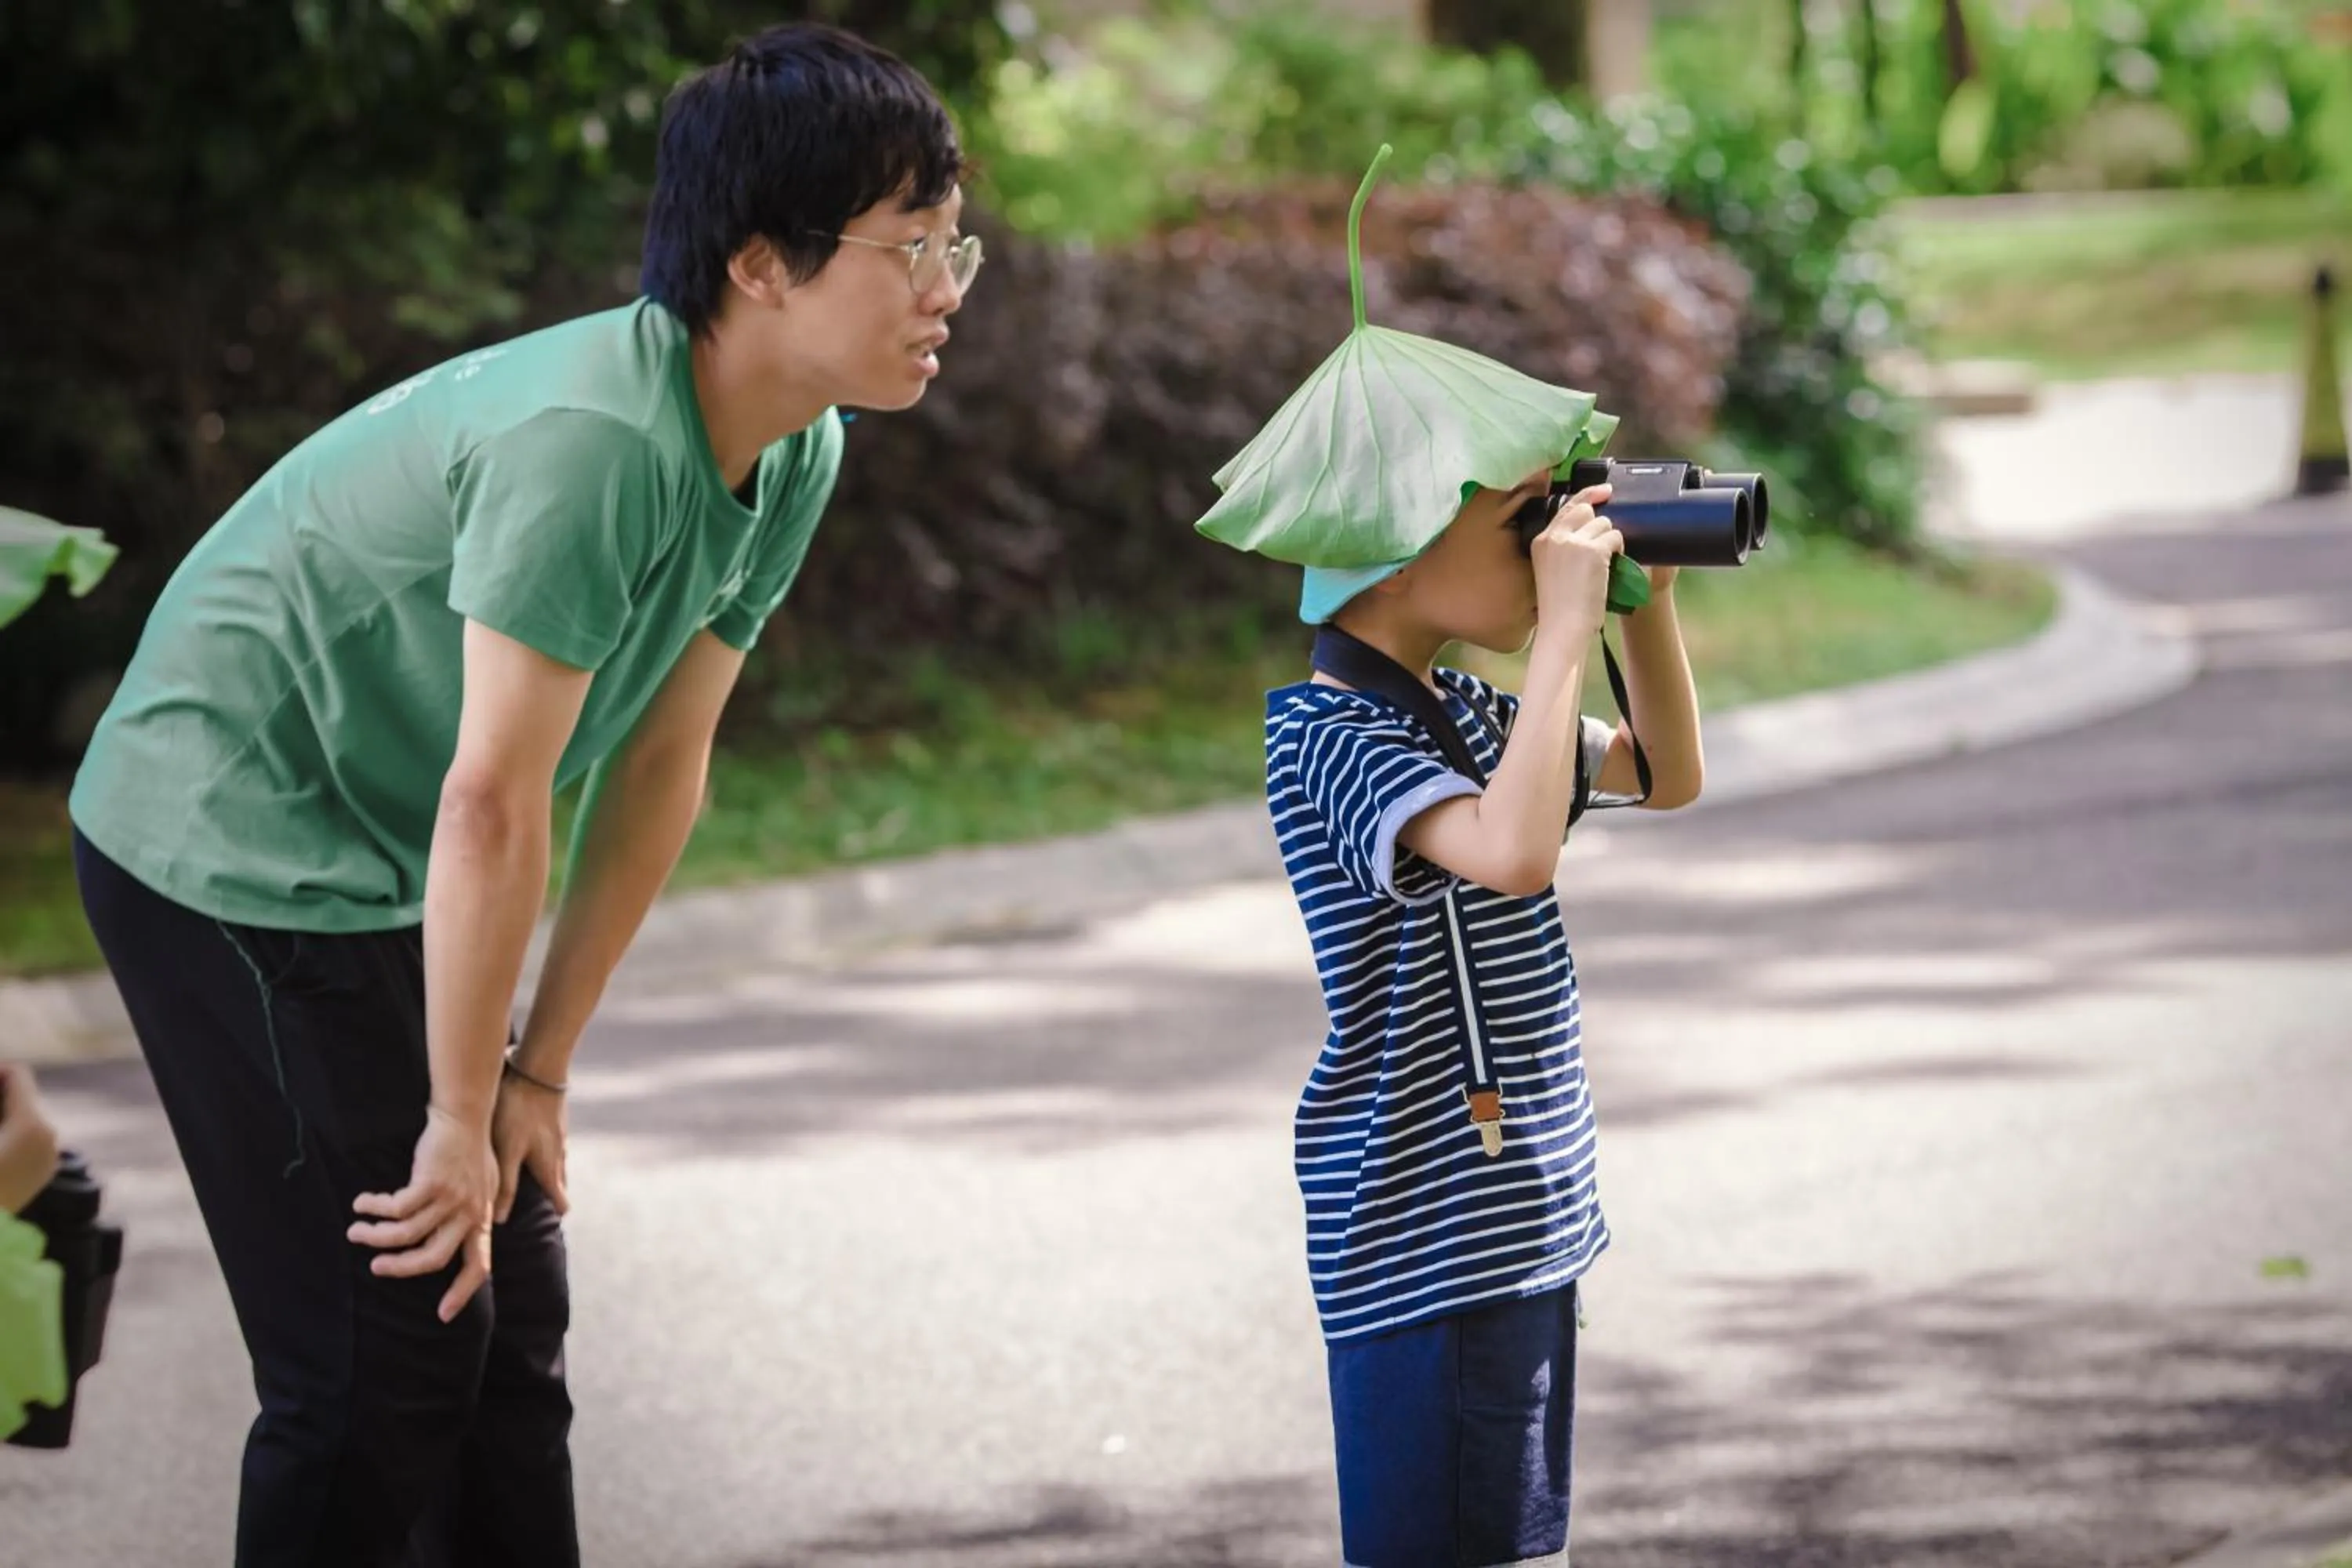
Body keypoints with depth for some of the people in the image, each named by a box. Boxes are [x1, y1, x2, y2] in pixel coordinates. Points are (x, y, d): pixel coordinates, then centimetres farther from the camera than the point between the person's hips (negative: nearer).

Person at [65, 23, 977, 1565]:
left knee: (512, 1327, 10)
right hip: (230, 845, -9)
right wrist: (462, 1118, -20)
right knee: (387, 1351, -10)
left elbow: (661, 765, 3)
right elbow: (492, 803, -28)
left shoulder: (794, 457, -2)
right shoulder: (591, 439, -31)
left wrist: (538, 1075, 4)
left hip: (374, 872, 9)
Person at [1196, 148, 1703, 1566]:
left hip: (1525, 1222, 9)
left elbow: (1669, 775, 25)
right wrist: (1565, 627, -25)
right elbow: (1513, 853, -33)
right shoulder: (1335, 738, -16)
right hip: (1423, 1253, -9)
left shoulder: (1462, 712, 11)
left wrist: (1648, 600, 10)